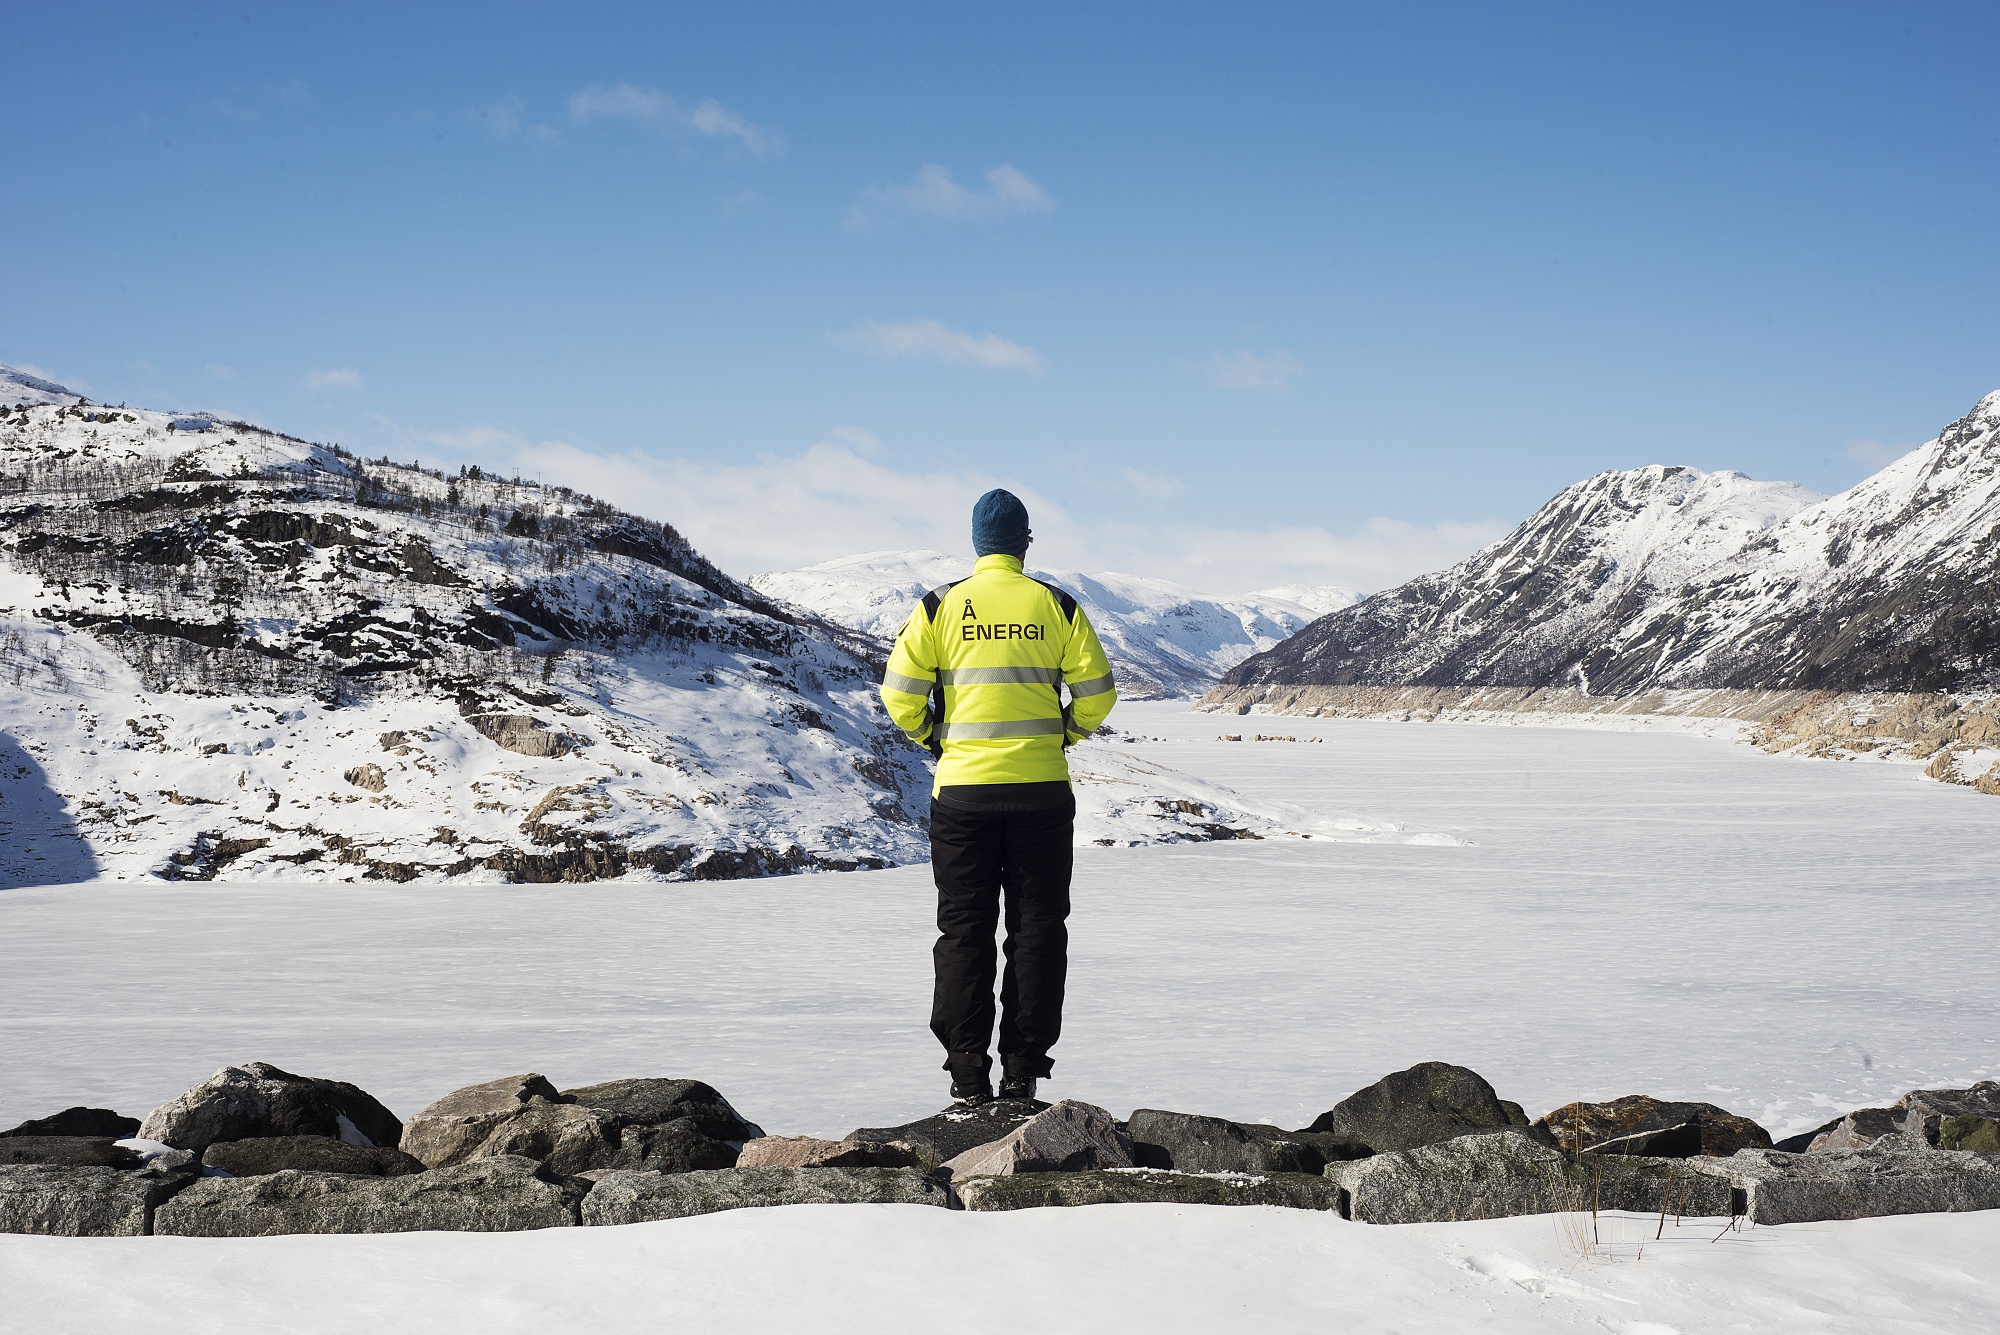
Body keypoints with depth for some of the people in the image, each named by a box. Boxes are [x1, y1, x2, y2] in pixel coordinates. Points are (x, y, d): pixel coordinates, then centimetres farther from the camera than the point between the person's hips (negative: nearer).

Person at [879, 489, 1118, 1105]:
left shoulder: (939, 607, 0)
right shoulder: (1057, 607, 2)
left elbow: (900, 695, -3)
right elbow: (1097, 695, 2)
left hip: (962, 789, 0)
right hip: (1043, 790, 0)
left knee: (965, 929, 7)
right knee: (1037, 928, 8)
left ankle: (968, 1074, 5)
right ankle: (1023, 1070, 7)